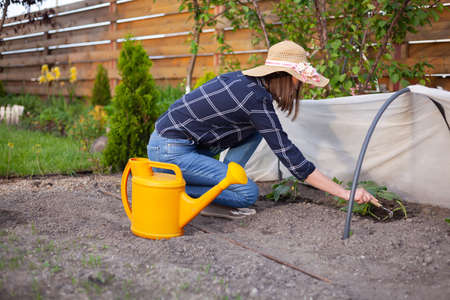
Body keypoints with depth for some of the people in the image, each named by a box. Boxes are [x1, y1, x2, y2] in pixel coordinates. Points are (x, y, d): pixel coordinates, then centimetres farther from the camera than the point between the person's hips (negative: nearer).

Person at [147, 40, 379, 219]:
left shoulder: (245, 79, 4)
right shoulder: (257, 99, -21)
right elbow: (290, 159, -20)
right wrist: (345, 193, -17)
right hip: (170, 152, -9)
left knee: (255, 129, 9)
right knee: (248, 194, -11)